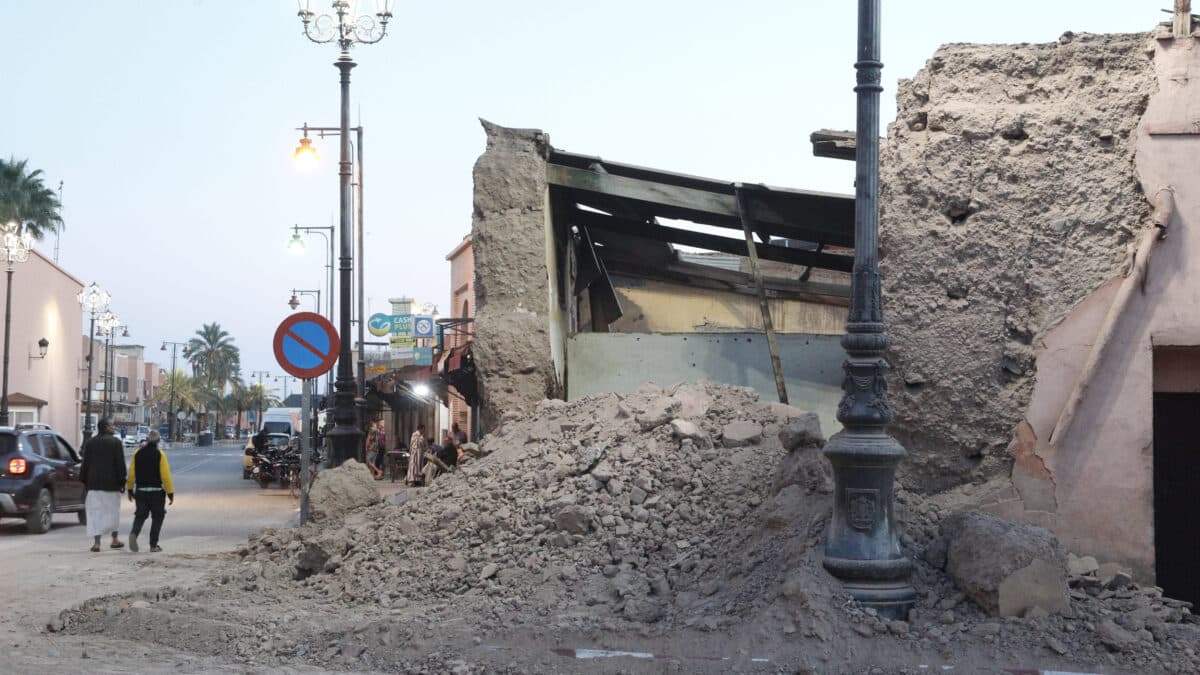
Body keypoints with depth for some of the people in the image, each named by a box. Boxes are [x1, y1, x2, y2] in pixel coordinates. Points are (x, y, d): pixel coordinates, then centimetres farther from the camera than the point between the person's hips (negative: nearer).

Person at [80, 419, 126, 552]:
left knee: (95, 512, 1)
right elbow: (120, 464, -8)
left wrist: (84, 481, 12)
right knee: (113, 511, 14)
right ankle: (114, 540, 23)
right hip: (111, 484, -2)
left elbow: (85, 464, 6)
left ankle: (96, 542, -9)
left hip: (94, 483, 2)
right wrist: (122, 482, -3)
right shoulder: (115, 442, -5)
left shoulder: (90, 443, 5)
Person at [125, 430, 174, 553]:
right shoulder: (160, 455, -10)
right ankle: (153, 545, 8)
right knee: (157, 517, 9)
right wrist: (170, 493, -8)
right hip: (156, 492, -3)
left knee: (140, 515, 11)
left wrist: (130, 489, 15)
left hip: (140, 491, 3)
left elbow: (131, 473, 3)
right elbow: (165, 476, -13)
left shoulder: (137, 453, 1)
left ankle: (134, 533, -18)